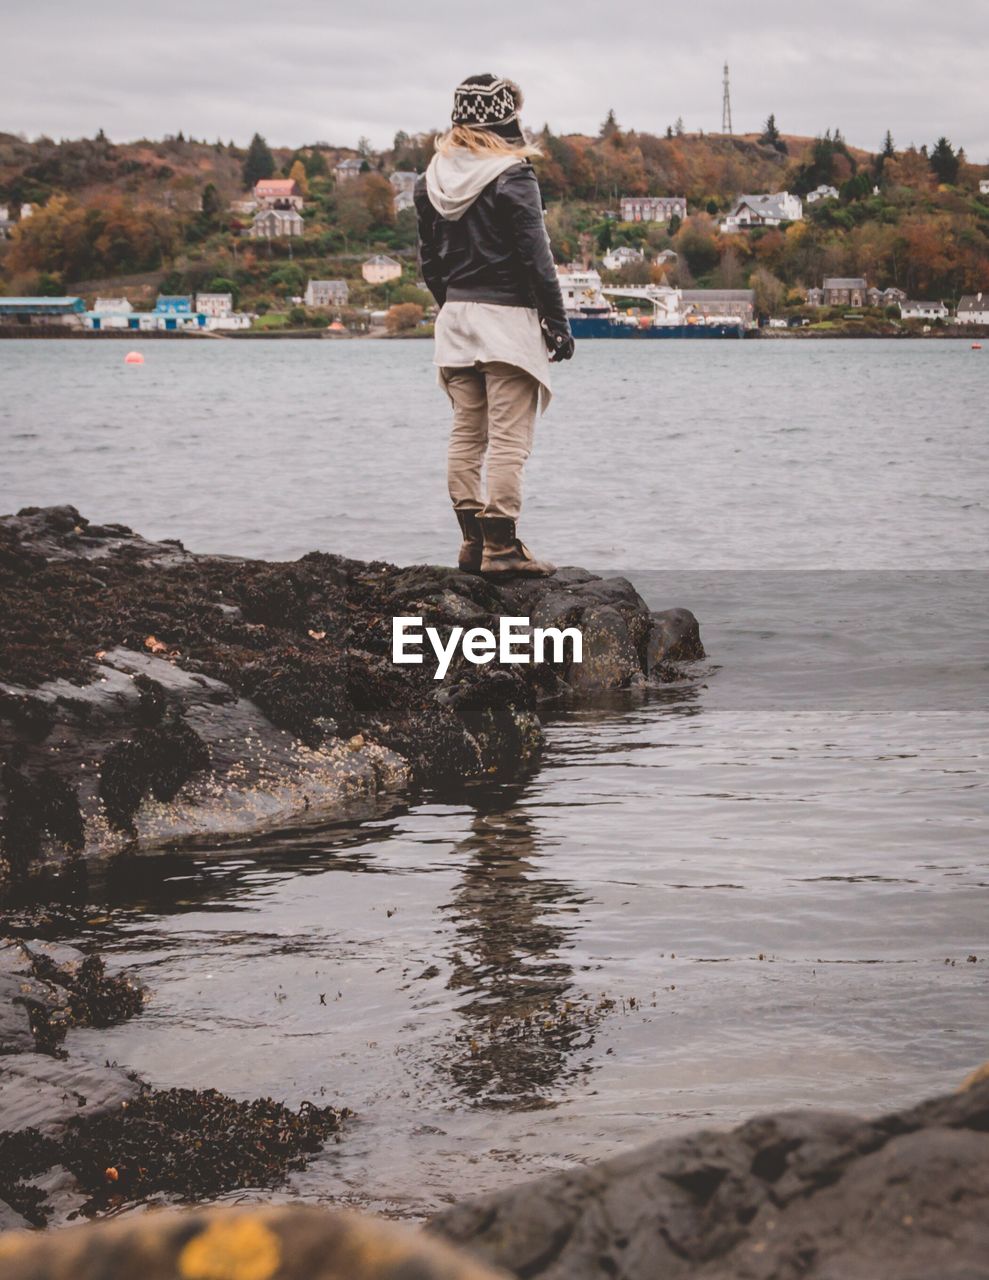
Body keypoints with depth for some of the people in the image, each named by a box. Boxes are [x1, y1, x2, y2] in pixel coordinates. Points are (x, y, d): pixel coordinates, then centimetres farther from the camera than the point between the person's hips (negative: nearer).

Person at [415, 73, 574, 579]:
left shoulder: (432, 179, 9)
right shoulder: (512, 176, -11)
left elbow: (429, 260, 13)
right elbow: (535, 257, -11)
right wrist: (558, 322, -6)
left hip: (455, 316, 7)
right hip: (507, 315, -7)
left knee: (466, 434, 10)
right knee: (509, 439, -6)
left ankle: (473, 540, 13)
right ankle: (501, 546, -8)